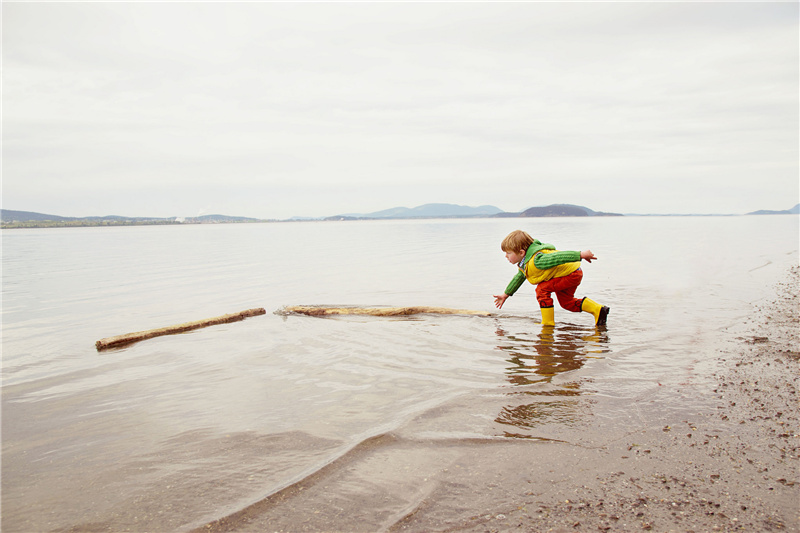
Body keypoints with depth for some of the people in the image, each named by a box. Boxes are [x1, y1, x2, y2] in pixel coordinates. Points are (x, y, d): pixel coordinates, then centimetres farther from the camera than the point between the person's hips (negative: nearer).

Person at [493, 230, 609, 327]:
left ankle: (548, 323, -9)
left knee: (542, 289, -16)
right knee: (566, 302, 19)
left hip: (571, 272, -11)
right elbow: (519, 277, 22)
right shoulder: (524, 263, 4)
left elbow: (558, 257, -34)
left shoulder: (536, 260, -31)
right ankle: (598, 310, 21)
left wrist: (581, 255, -36)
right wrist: (506, 294, 27)